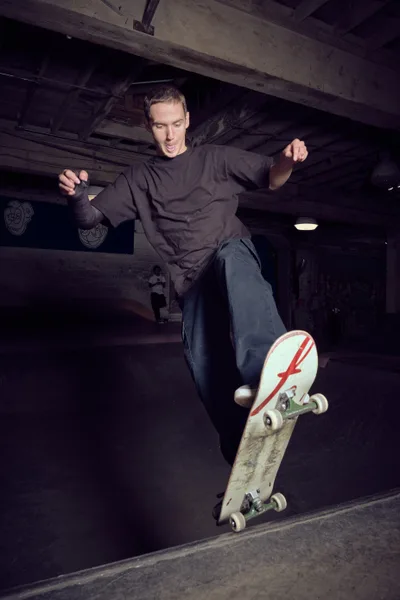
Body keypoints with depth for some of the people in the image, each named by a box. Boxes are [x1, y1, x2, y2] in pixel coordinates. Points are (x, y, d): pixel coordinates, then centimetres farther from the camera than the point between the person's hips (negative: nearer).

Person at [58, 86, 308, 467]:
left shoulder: (215, 158, 14)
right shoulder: (138, 178, 19)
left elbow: (271, 179, 11)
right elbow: (90, 218, 13)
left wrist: (287, 160, -13)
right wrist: (77, 196, -11)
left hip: (233, 252, -1)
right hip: (193, 282, 2)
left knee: (232, 261, -38)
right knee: (205, 366, -12)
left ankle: (265, 372, -57)